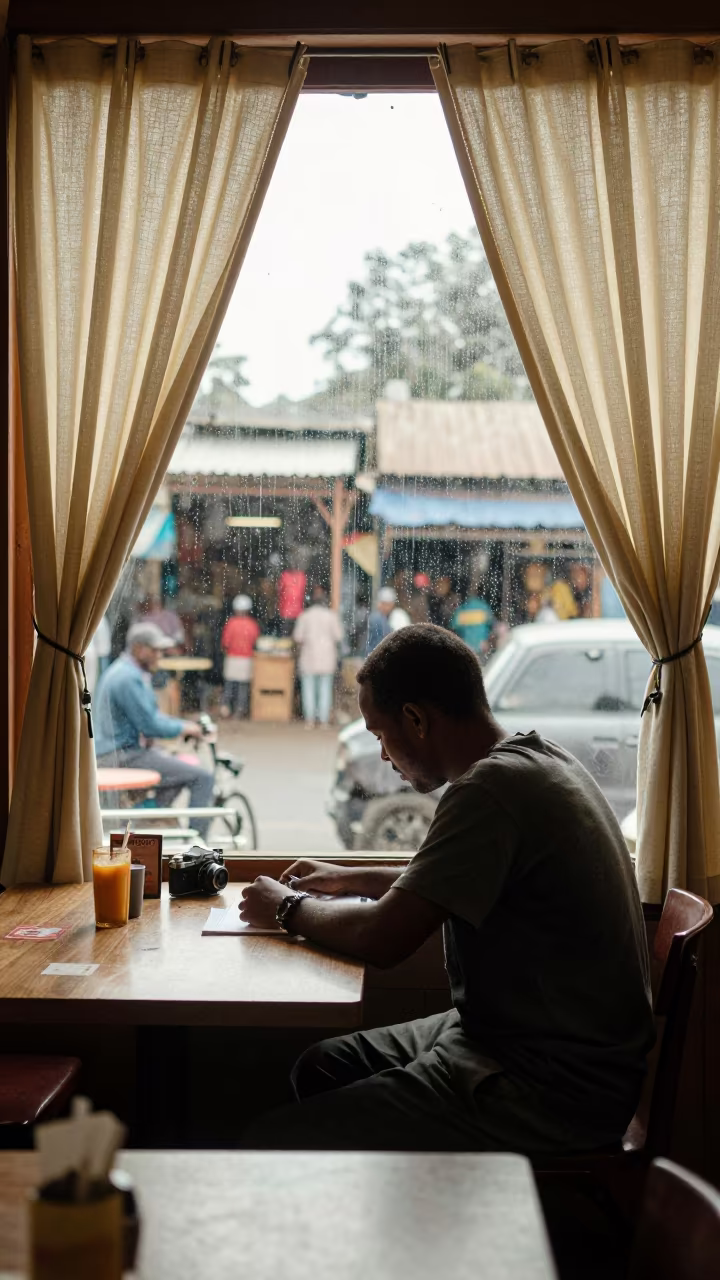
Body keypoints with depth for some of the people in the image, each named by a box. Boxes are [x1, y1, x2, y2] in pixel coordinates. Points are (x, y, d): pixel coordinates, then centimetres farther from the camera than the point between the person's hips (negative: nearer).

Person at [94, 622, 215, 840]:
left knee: (178, 764, 30)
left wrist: (184, 725, 10)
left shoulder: (121, 670, 15)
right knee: (203, 778, -12)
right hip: (123, 755, -11)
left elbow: (148, 715, 23)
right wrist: (183, 729, -4)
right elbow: (150, 725, -20)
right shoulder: (129, 678, -19)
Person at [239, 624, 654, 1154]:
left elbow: (383, 938, -22)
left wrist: (288, 909, -3)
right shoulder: (539, 757, 9)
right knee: (321, 1068, 19)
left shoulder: (493, 787, -23)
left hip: (548, 1092, -10)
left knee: (272, 1144, -14)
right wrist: (350, 879, 24)